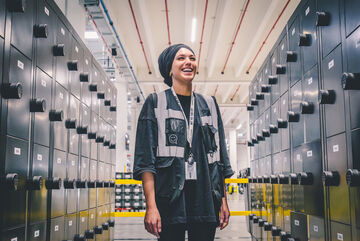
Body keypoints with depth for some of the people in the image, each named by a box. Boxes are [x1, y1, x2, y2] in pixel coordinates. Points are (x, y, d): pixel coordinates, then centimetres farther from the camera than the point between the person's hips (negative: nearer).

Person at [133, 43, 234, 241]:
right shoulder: (155, 103, 4)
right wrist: (151, 206, -14)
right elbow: (145, 159, -5)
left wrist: (223, 200, 9)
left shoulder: (209, 104, 15)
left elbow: (219, 156, 16)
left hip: (206, 199, 4)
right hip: (170, 198, -3)